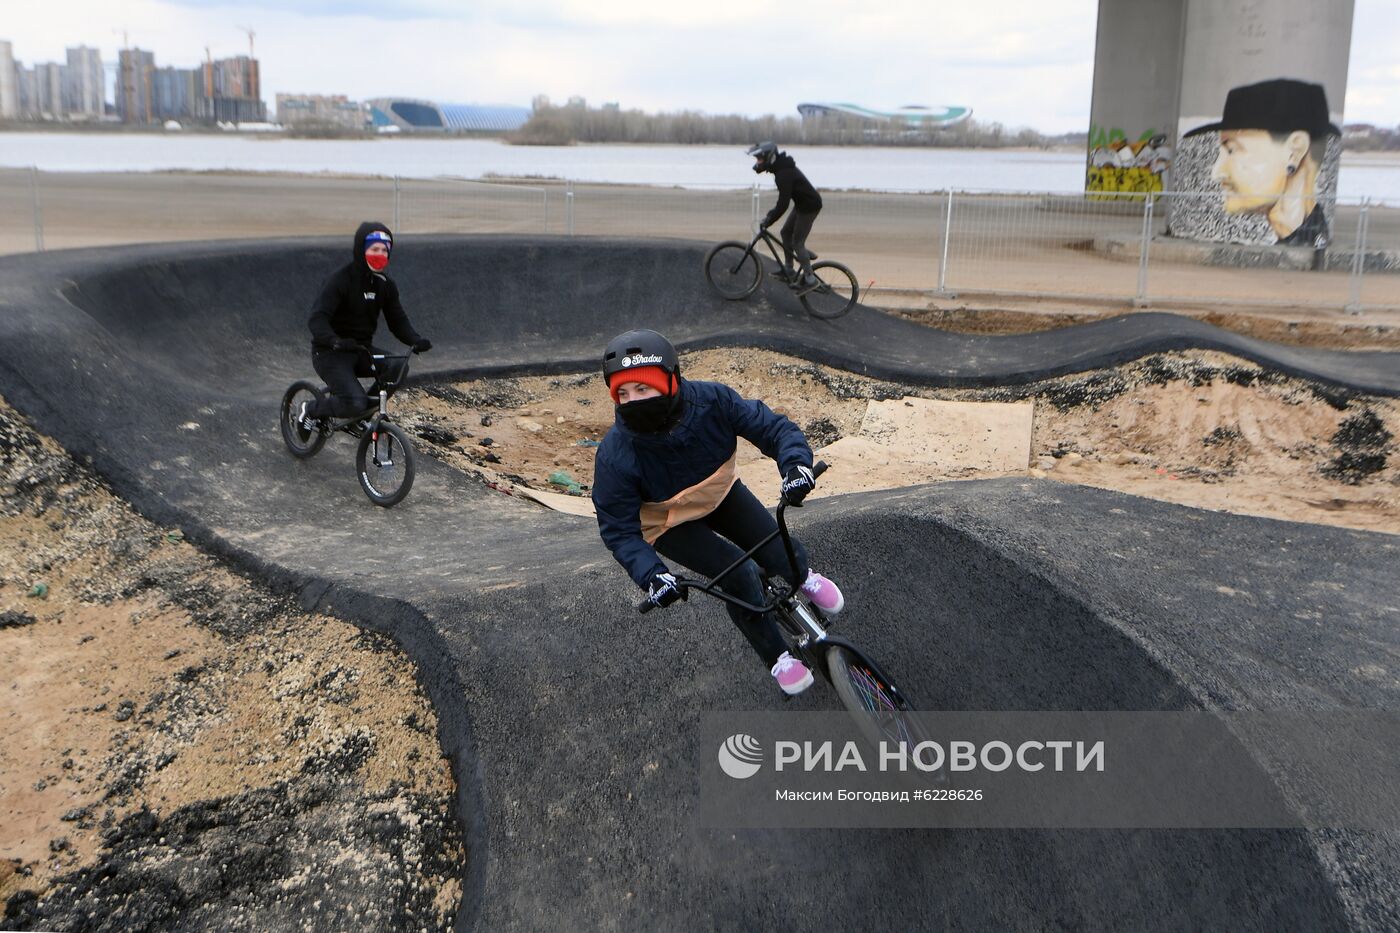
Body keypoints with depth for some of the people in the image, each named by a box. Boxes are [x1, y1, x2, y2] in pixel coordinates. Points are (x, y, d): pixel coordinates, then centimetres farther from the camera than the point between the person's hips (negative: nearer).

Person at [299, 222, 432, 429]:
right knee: (355, 404, -26)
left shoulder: (385, 285, 3)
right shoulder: (341, 279, -17)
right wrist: (335, 341, -45)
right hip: (331, 353, -7)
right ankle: (311, 410, 5)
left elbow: (398, 320, 4)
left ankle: (365, 412, 3)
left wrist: (416, 340, -17)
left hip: (361, 349, 7)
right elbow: (317, 319, -25)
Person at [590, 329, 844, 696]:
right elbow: (619, 529, -24)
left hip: (720, 493, 3)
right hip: (670, 524, -2)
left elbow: (772, 427, -23)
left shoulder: (712, 401, -32)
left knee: (787, 558, -9)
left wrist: (795, 462, -44)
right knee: (740, 576, -20)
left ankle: (803, 577, 33)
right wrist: (651, 575, -39)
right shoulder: (615, 456, -34)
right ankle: (777, 659, 8)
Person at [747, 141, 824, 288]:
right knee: (786, 232, 15)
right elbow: (784, 199, 17)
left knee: (797, 242, -5)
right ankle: (788, 270, 24)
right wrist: (770, 214, 16)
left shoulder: (784, 174, -27)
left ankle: (809, 278, 3)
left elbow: (783, 204, -30)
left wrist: (767, 222, -23)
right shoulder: (782, 167, 5)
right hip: (802, 204, 10)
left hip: (810, 206, -10)